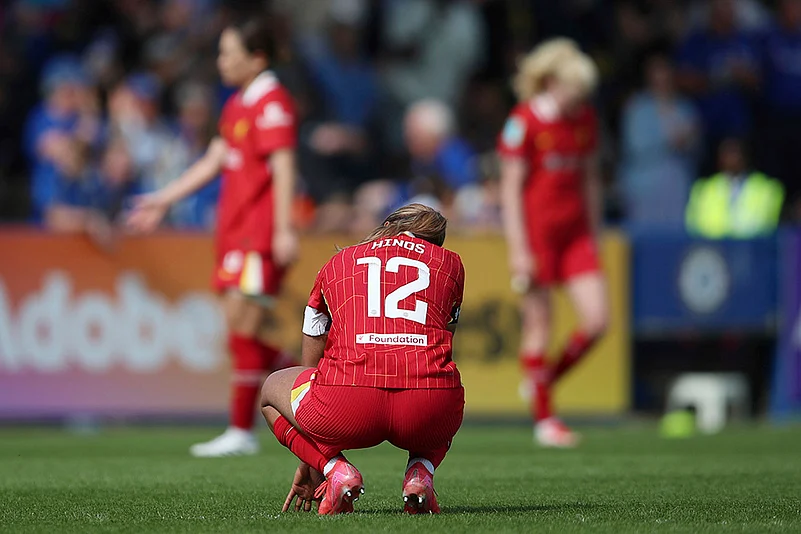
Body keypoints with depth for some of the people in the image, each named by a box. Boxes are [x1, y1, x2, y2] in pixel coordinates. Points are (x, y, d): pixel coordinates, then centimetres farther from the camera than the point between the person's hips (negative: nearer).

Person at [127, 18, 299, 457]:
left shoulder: (272, 102, -11)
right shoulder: (237, 104, 18)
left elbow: (283, 167, -18)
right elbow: (214, 162, 25)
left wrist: (283, 229, -25)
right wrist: (163, 201, 26)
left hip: (260, 233, -9)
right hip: (234, 230, 9)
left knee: (243, 325, -9)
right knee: (241, 332, 6)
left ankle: (241, 432, -6)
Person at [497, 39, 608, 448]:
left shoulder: (584, 119, 6)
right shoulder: (524, 121, -11)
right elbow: (510, 187, -10)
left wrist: (594, 236, 16)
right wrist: (518, 250, -14)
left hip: (574, 230, 6)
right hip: (535, 231, -6)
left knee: (596, 320, -4)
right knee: (538, 326, -1)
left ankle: (543, 382, 18)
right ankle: (543, 419, 8)